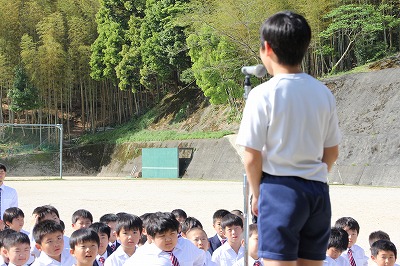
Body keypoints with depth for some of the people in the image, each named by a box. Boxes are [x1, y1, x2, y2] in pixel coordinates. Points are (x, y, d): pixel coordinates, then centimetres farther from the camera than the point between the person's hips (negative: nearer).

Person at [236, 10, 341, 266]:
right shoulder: (323, 93, 5)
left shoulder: (263, 95, -11)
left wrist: (256, 193, 5)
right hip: (318, 191, 5)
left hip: (280, 189, -5)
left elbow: (252, 157, -9)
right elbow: (332, 153, 11)